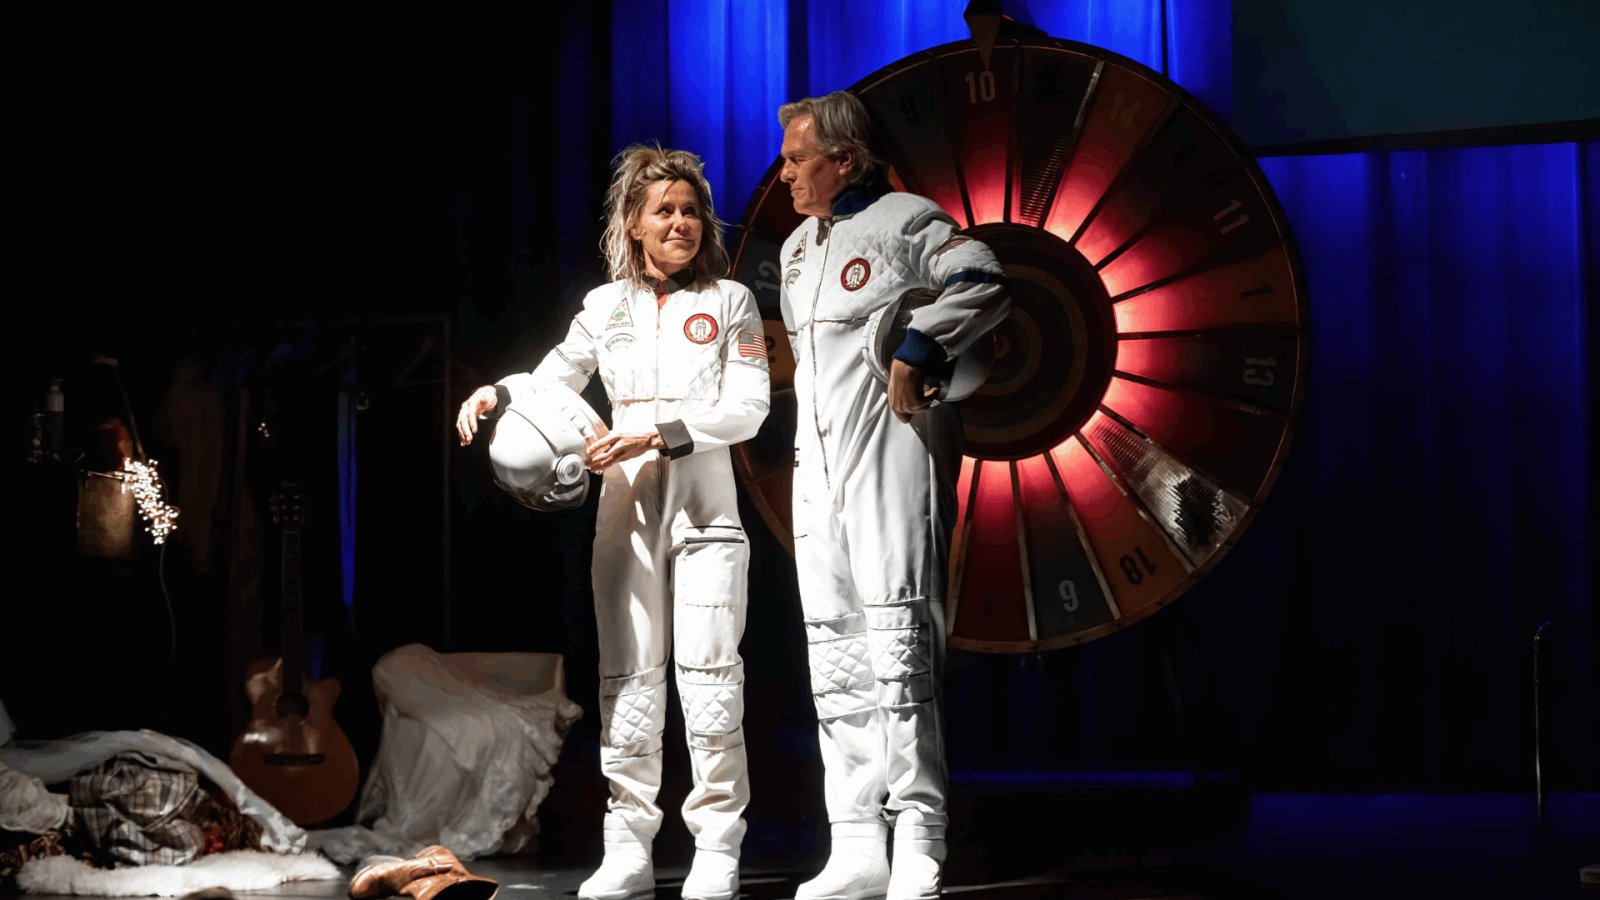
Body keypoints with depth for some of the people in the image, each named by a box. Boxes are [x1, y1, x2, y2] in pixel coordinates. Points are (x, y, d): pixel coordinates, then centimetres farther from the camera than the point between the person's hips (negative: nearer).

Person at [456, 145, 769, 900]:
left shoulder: (729, 302, 6)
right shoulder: (606, 306, 12)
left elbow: (747, 407, -3)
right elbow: (554, 379, 19)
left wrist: (657, 435, -15)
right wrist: (496, 394, -3)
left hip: (704, 503, -2)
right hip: (625, 504, 2)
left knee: (708, 671, -7)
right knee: (627, 675, 1)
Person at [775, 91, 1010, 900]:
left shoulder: (903, 221, -4)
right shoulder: (797, 248, 21)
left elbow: (985, 285, -19)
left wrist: (916, 350, -24)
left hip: (893, 461, -8)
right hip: (817, 469, 9)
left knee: (897, 651, -12)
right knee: (834, 665, 6)